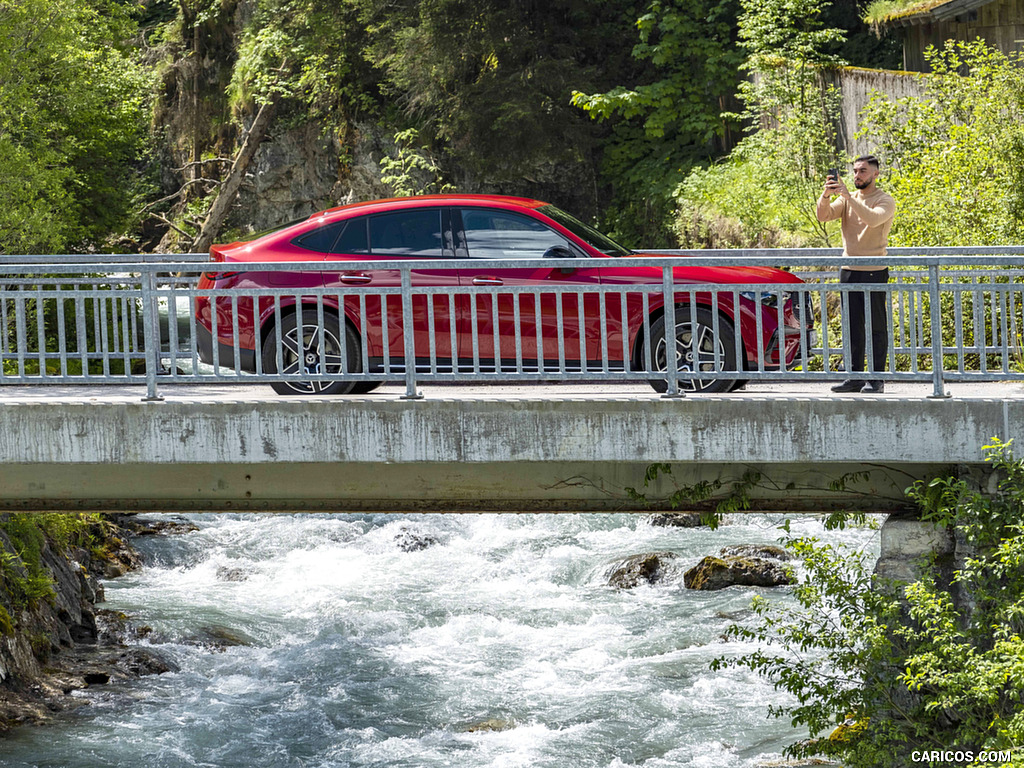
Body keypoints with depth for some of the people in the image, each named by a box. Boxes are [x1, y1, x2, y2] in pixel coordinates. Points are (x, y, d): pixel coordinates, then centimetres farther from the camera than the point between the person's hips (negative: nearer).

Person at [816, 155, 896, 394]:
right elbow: (823, 216, 0)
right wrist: (826, 195, -19)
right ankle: (855, 377, 12)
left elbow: (873, 219, -24)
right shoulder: (846, 199, 14)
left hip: (874, 271, -6)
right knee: (853, 327, 8)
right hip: (849, 270, 6)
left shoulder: (885, 201, -4)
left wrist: (848, 196, -28)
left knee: (876, 327, -4)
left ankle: (876, 379, -3)